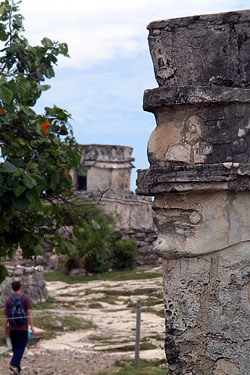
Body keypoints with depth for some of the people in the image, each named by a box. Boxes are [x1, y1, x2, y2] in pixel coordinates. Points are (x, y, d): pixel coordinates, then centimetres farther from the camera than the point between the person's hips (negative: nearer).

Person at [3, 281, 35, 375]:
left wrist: (5, 330, 10)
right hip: (23, 328, -4)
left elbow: (5, 317, 5)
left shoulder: (9, 300, 6)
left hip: (12, 329, 4)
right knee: (20, 347, -6)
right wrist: (32, 327, -12)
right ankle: (14, 364, -25)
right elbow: (29, 313, -11)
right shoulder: (26, 298, -3)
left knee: (15, 348, 12)